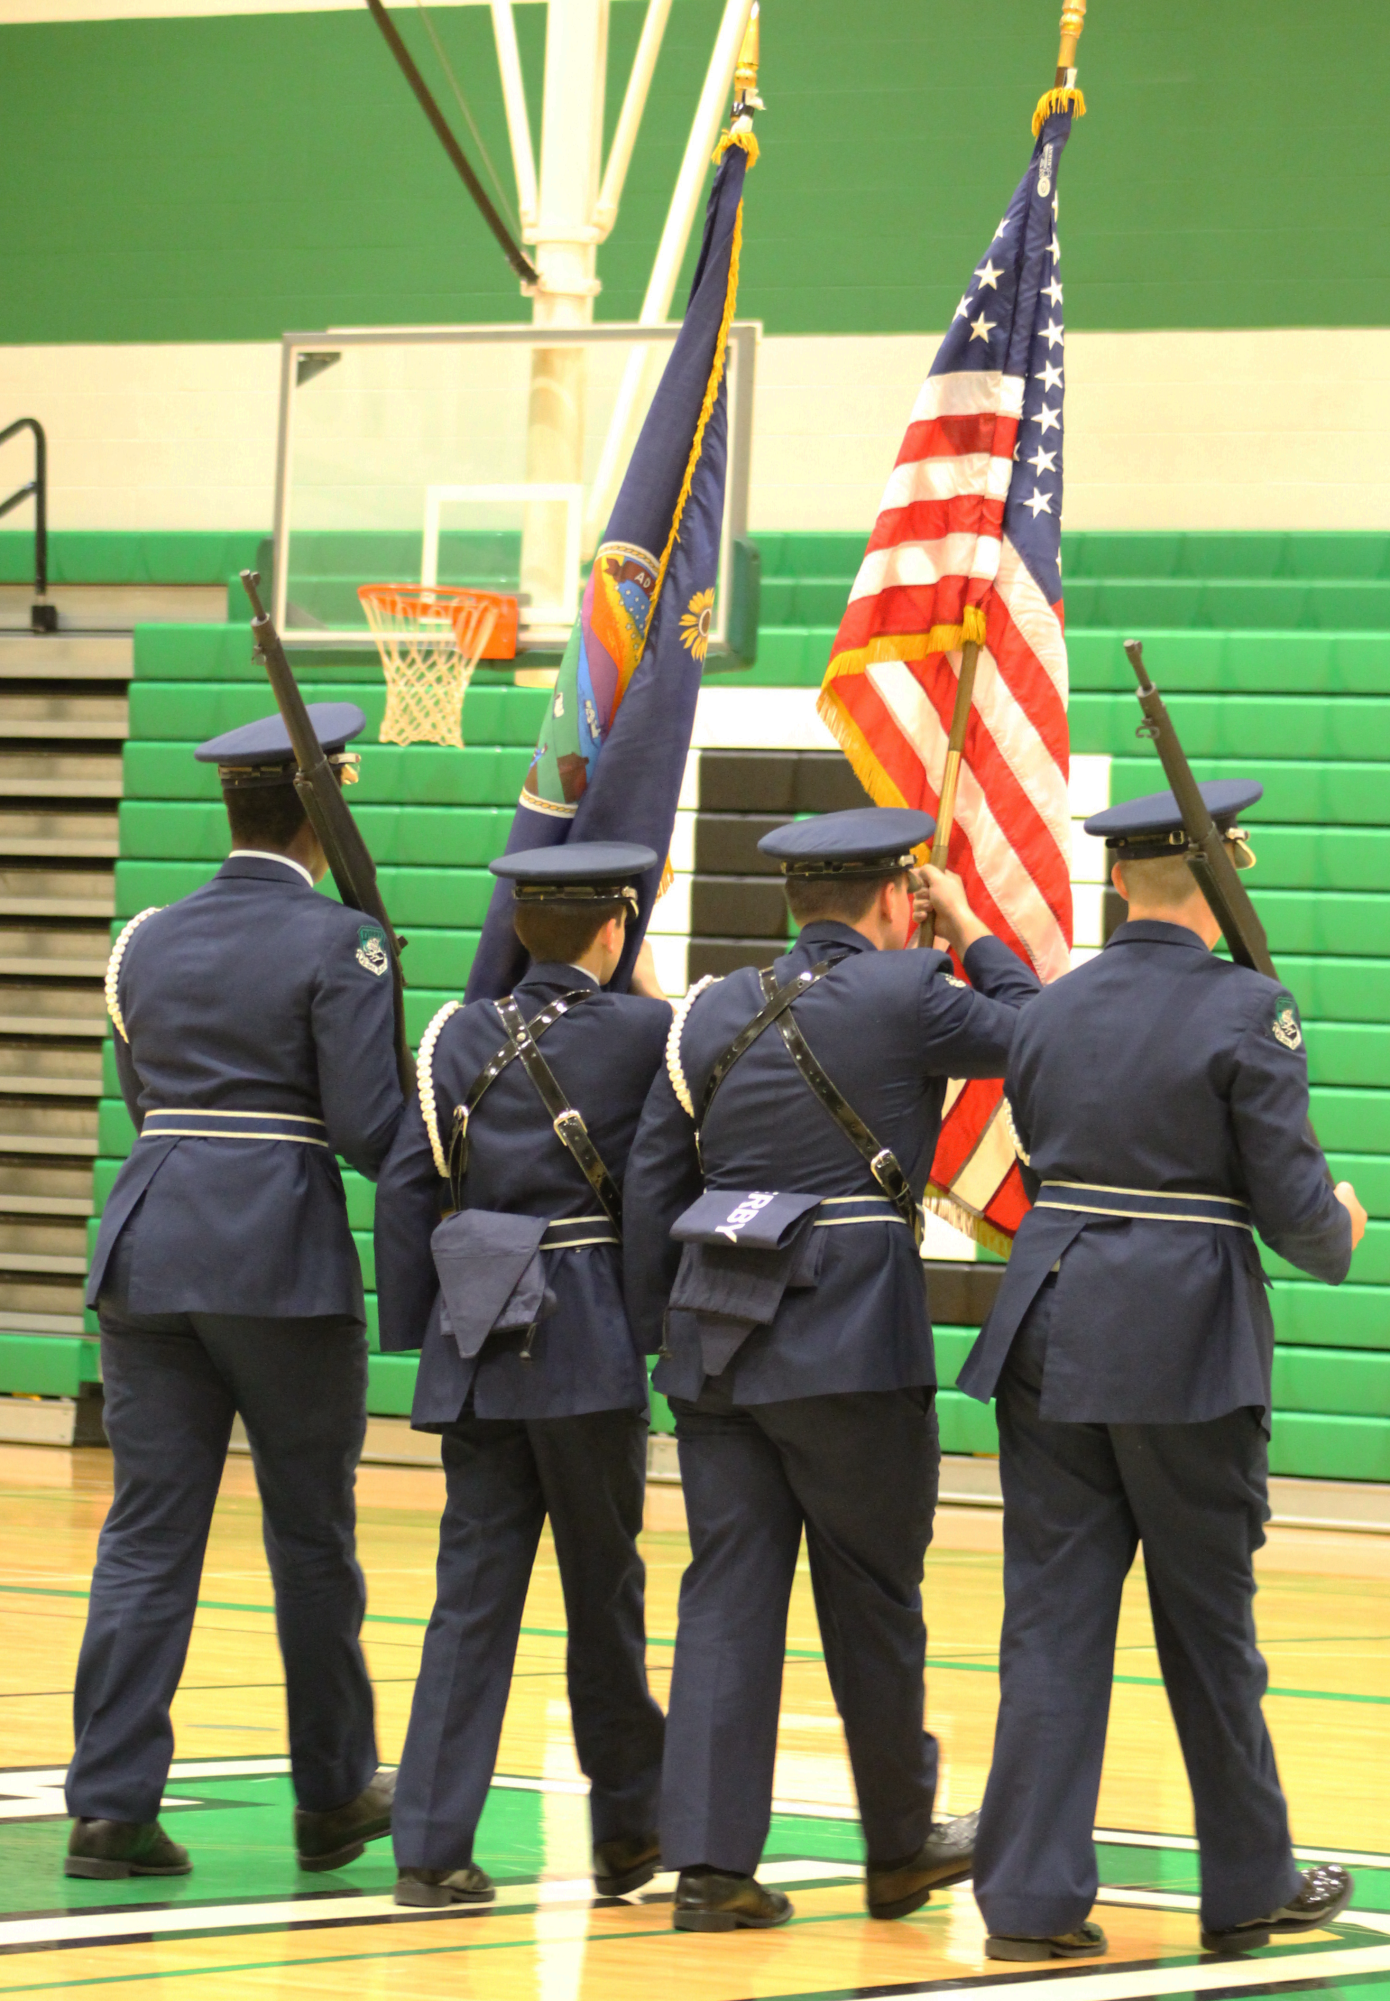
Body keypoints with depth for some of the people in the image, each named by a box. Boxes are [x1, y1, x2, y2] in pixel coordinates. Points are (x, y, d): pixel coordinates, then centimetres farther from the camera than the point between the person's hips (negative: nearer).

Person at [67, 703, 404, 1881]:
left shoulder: (148, 943, 10)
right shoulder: (337, 945, -7)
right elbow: (369, 1127, -12)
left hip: (149, 1252, 4)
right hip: (284, 1260, -4)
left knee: (147, 1537, 3)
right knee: (311, 1538, 9)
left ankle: (111, 1805, -3)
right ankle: (334, 1797, 21)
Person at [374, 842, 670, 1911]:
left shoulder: (464, 1035, 4)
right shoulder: (639, 1028, -6)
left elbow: (407, 1182, 3)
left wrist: (415, 1326, 9)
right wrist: (649, 984, 20)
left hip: (476, 1341, 3)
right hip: (589, 1338, -3)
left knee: (474, 1589, 4)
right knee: (604, 1589, 8)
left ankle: (433, 1847, -2)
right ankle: (628, 1830, 20)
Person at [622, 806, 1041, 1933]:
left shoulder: (717, 1011, 10)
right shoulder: (903, 995, -5)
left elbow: (654, 1183, 11)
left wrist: (665, 1330, 17)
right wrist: (970, 932, 20)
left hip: (718, 1334, 5)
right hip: (851, 1333, -5)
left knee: (729, 1593, 4)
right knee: (872, 1595, 8)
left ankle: (711, 1861, 0)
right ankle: (900, 1847, 21)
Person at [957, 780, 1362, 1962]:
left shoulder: (1051, 1011, 7)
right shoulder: (1246, 1010, -9)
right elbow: (1291, 1198, -9)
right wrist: (1338, 1236, 12)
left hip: (1049, 1332, 4)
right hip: (1186, 1339, -4)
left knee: (1052, 1619, 5)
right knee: (1209, 1625, 8)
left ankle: (1031, 1896, 2)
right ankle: (1247, 1888, 20)